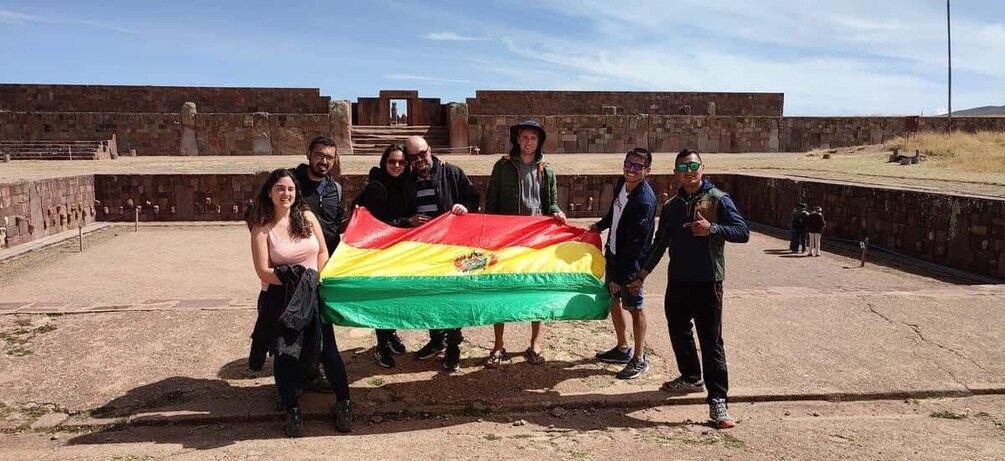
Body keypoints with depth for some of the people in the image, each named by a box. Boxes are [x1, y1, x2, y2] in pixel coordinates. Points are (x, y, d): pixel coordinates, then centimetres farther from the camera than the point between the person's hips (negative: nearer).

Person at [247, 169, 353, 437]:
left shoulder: (307, 217, 5)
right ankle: (292, 411, 3)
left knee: (328, 348, -7)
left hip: (312, 295, 2)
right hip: (280, 298, -2)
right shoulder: (261, 227, -4)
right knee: (285, 352, -10)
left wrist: (316, 279, -4)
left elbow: (323, 252, 9)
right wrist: (293, 281, -18)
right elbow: (263, 271, -10)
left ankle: (343, 402, 5)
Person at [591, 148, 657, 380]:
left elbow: (636, 243, -25)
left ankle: (639, 359, 16)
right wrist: (599, 225, 19)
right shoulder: (621, 184, 0)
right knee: (614, 301, 18)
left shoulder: (645, 201, -25)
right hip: (614, 254, 8)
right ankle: (623, 348, 35)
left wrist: (621, 275, -24)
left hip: (631, 261, -8)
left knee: (634, 307, 2)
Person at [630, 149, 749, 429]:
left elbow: (743, 233, -11)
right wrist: (643, 274, 17)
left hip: (707, 283, -6)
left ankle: (718, 400, -4)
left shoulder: (718, 200, -5)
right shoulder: (671, 207, 11)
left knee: (711, 341, -7)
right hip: (677, 282, 6)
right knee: (678, 333, 16)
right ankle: (691, 378, 37)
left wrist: (713, 229, -27)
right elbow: (660, 244, 19)